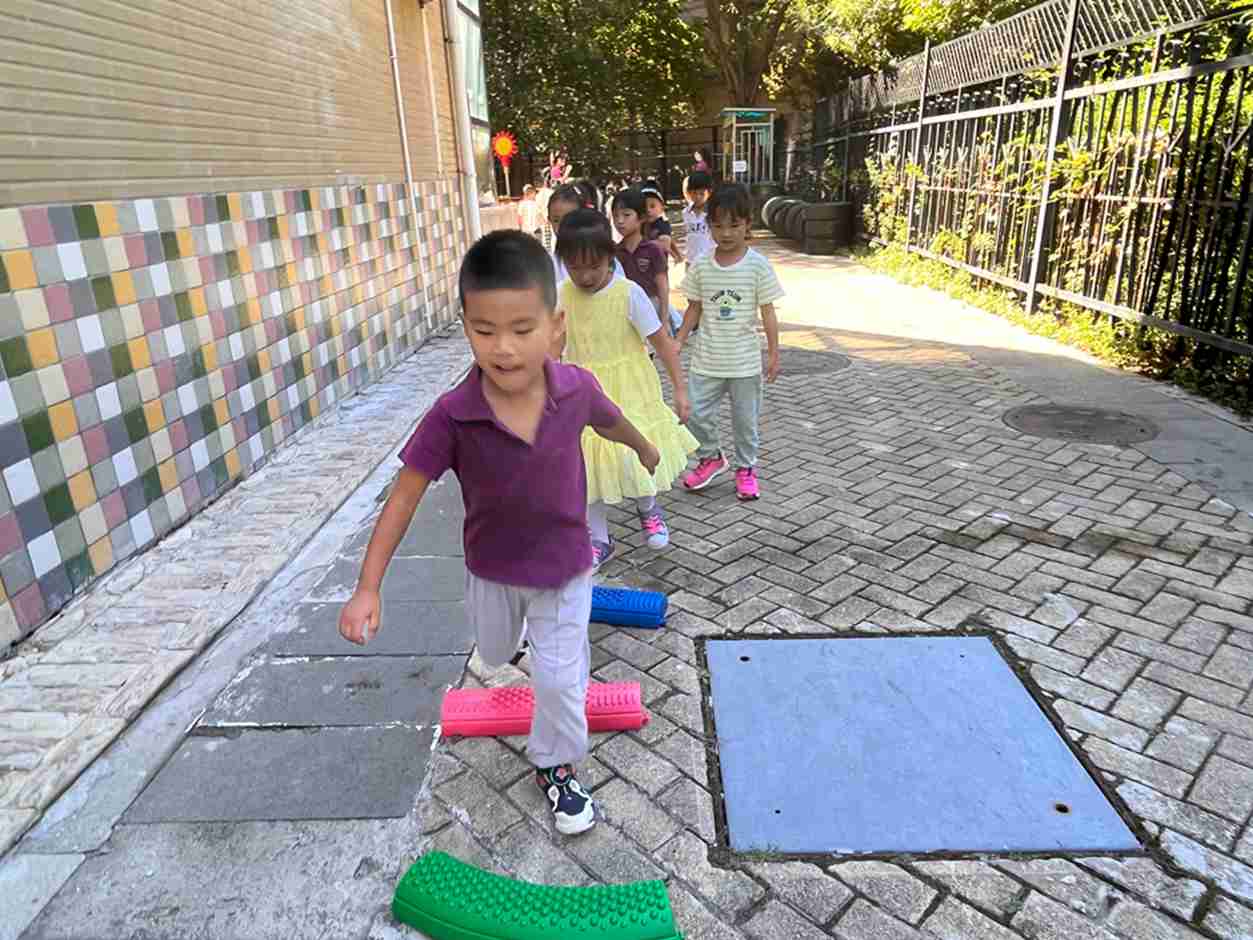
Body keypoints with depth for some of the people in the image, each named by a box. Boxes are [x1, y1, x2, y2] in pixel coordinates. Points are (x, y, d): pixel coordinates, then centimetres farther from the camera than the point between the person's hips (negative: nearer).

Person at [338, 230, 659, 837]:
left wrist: (644, 449, 21)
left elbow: (609, 421, 0)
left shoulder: (576, 389, -25)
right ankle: (517, 632, 67)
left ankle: (554, 765, 38)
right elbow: (406, 495, -20)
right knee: (496, 655, 29)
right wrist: (368, 587, -22)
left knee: (560, 677, 9)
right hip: (491, 566, 1)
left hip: (564, 565, -1)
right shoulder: (453, 416, -29)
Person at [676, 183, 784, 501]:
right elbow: (694, 308, 8)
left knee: (745, 418, 10)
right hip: (707, 359, 2)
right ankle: (710, 457, 28)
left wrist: (773, 353, -5)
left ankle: (746, 468, 30)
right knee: (697, 413, 1)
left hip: (744, 360, -2)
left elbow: (767, 311, -4)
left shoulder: (758, 265, -7)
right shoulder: (700, 266, -1)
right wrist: (679, 341, 0)